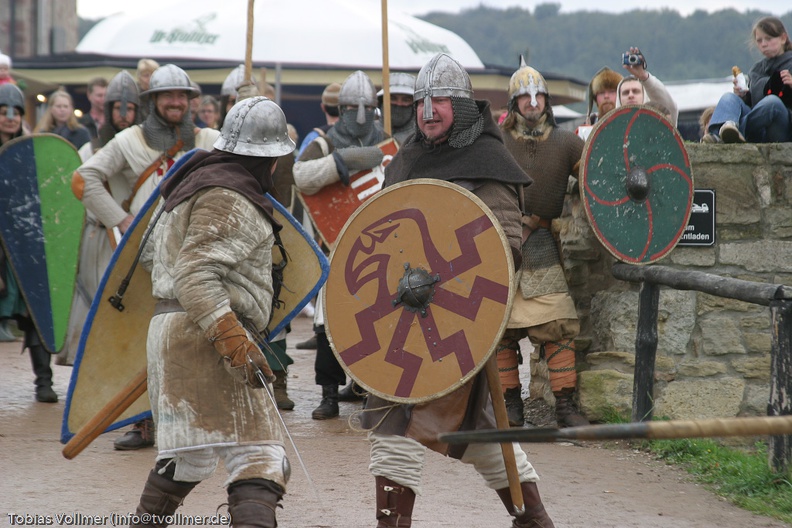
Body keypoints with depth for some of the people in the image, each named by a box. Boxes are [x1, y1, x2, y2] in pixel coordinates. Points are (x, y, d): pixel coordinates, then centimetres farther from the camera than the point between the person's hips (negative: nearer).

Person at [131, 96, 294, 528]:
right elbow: (195, 277, -23)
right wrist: (238, 345, -29)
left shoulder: (198, 181, 18)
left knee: (187, 453, 23)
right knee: (259, 458, -16)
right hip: (204, 337, -10)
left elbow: (152, 254, 27)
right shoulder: (228, 199, -13)